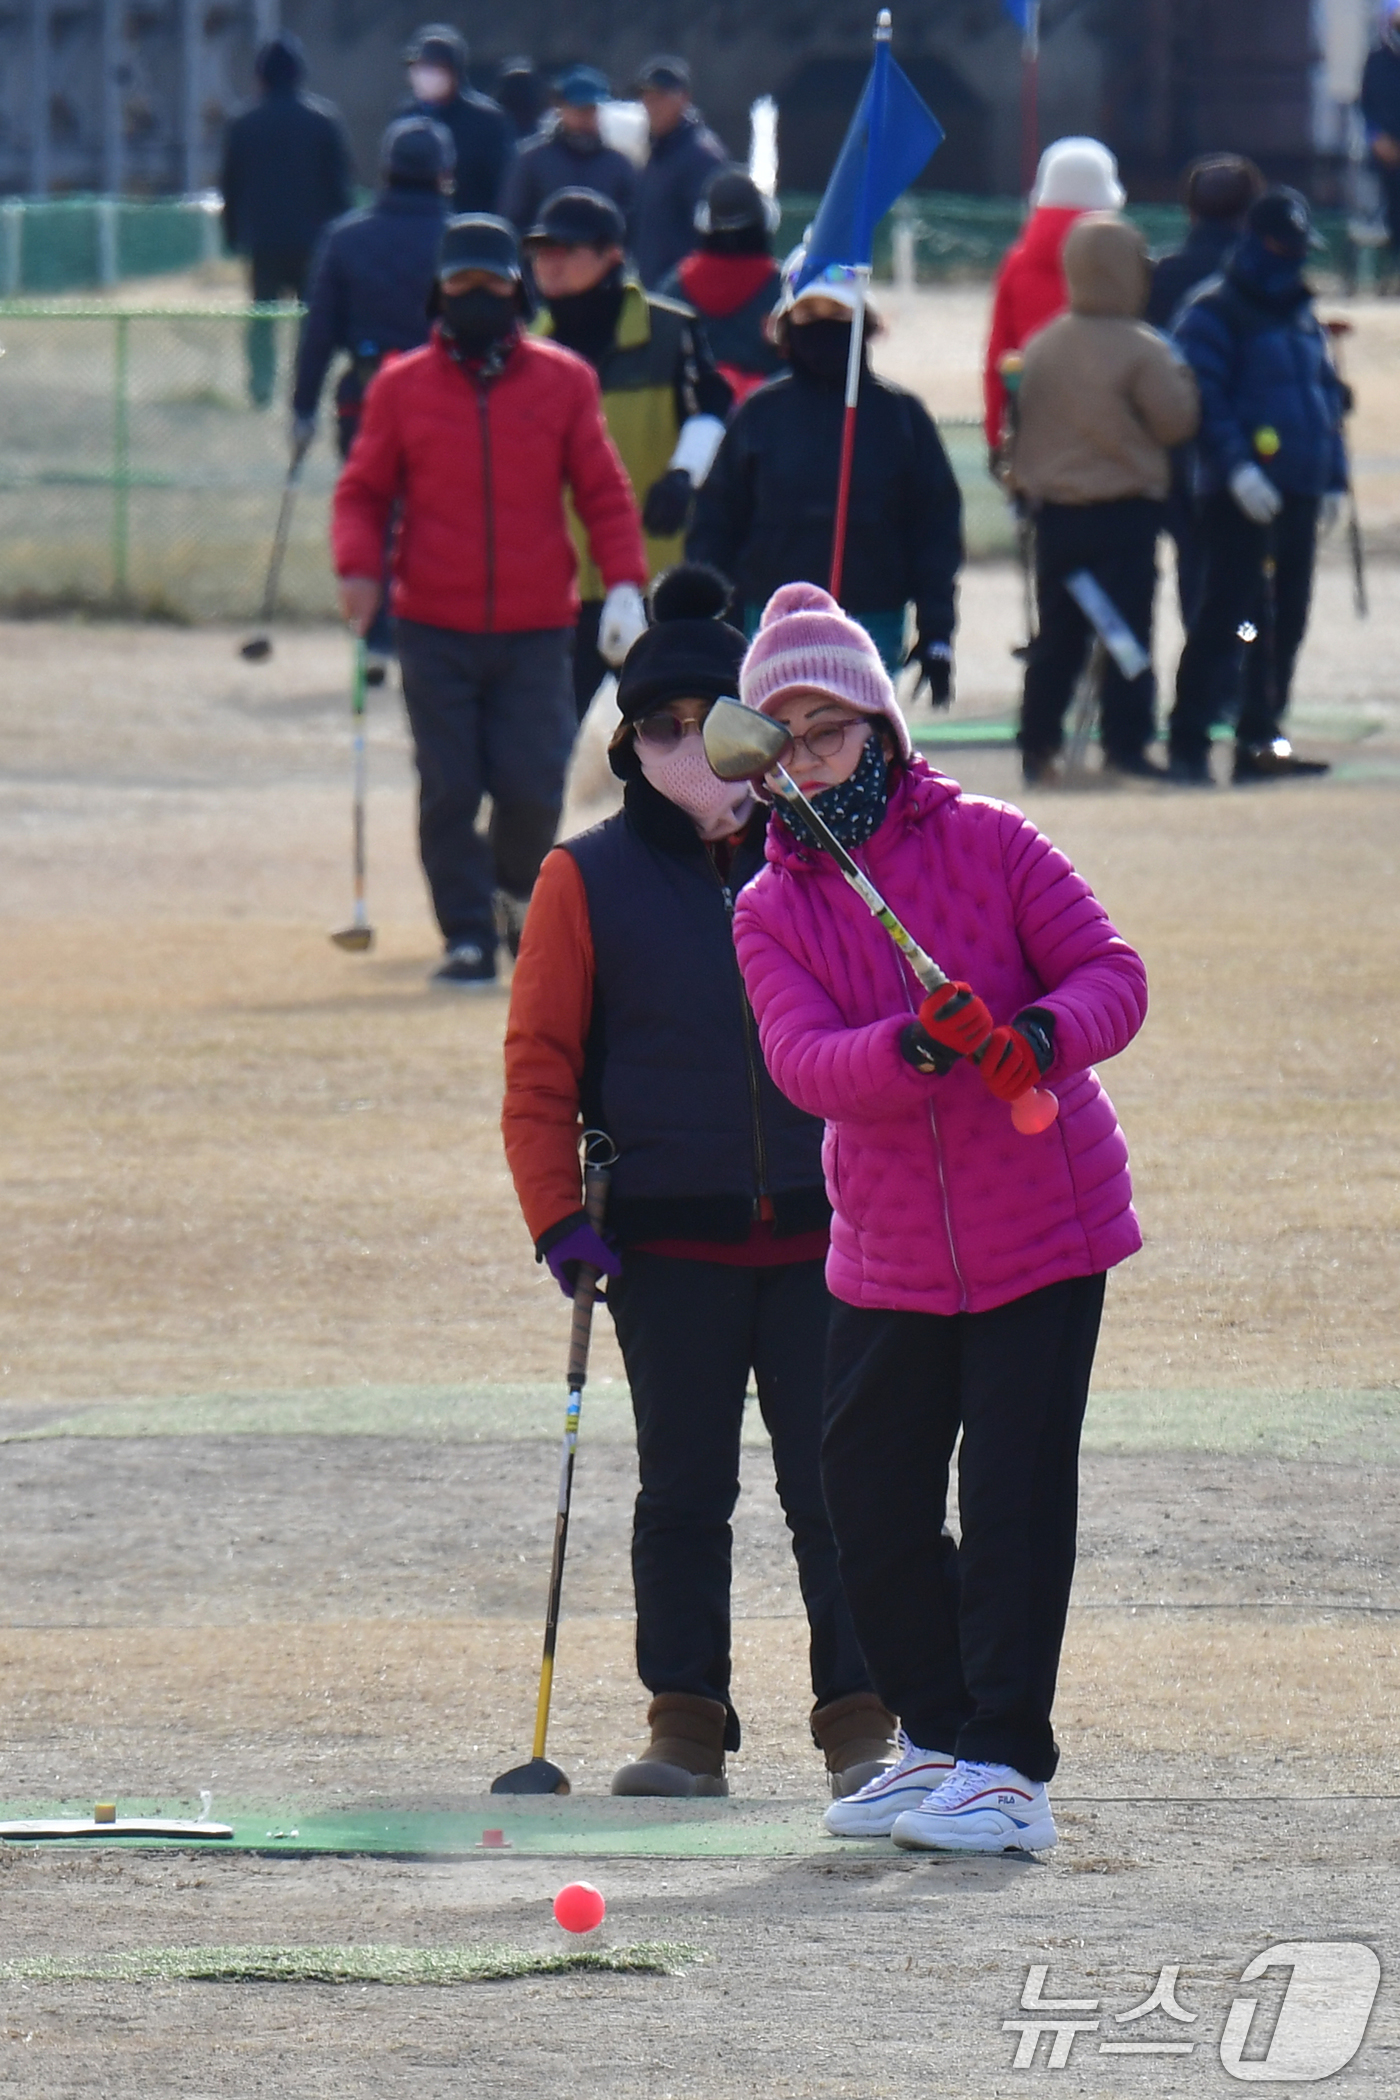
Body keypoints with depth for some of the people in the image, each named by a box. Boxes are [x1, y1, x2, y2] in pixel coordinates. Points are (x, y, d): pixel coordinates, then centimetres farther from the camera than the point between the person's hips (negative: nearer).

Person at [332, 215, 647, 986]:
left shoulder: (563, 381, 5)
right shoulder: (401, 386, 5)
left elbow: (603, 491, 6)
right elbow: (363, 489, 7)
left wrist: (623, 584, -6)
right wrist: (358, 564, -12)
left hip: (536, 631, 0)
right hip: (434, 627, 0)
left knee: (531, 788, -4)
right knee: (448, 790, -4)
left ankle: (520, 892, 26)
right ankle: (467, 937, 6)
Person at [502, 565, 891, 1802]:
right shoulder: (590, 880, 0)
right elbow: (540, 1063, 1)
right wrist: (560, 1219, -8)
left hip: (820, 1234, 1)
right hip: (667, 1238, -1)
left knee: (832, 1482, -1)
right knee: (684, 1489, 4)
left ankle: (861, 1723, 4)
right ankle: (686, 1723, 11)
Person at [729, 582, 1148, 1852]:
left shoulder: (989, 844, -5)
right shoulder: (770, 912, 1)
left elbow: (1112, 974, -9)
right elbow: (805, 1064, -15)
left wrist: (1045, 1034, -31)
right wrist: (915, 1049, -35)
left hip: (1041, 1229, -4)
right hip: (887, 1256, 4)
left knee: (1013, 1499, -7)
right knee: (871, 1505, 7)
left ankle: (1007, 1770, -1)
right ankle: (937, 1740, 26)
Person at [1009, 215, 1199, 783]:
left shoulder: (1042, 346, 3)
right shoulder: (1141, 350, -15)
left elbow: (1023, 421, 11)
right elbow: (1177, 421, -11)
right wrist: (1180, 375, 4)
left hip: (1054, 507, 5)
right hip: (1125, 509, -5)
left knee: (1057, 633, 13)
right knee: (1128, 626, 0)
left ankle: (1038, 745, 14)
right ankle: (1125, 744, -3)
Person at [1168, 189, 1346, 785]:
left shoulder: (1301, 316, 19)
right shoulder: (1214, 312, -5)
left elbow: (1328, 397, 25)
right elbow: (1203, 396, -14)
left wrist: (1333, 477, 17)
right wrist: (1236, 466, -23)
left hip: (1298, 491, 8)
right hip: (1241, 493, -8)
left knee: (1286, 619, 8)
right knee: (1224, 614, -9)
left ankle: (1260, 740, 15)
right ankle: (1188, 743, -6)